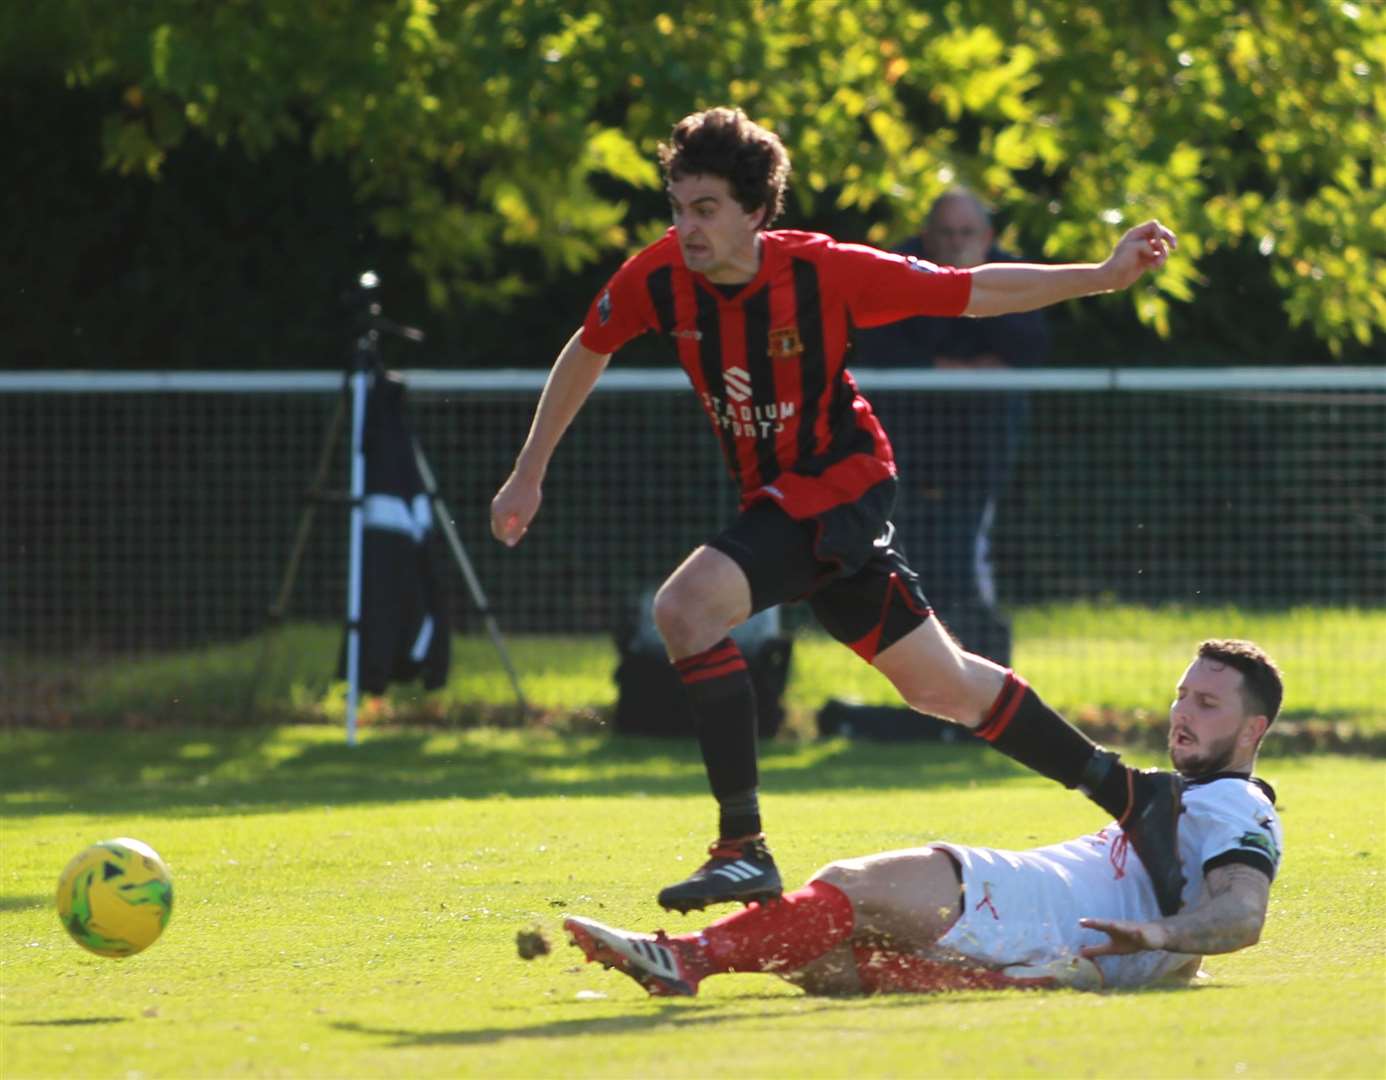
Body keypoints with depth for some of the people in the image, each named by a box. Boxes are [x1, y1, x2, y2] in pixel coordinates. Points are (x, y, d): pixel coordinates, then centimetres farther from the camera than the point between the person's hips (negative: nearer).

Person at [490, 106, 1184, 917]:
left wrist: (1104, 275, -17)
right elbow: (586, 354, 10)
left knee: (685, 608, -26)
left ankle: (743, 847, -23)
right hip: (780, 497, 6)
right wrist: (529, 476, 12)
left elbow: (975, 293, -12)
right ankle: (1130, 795, 27)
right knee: (938, 684, 14)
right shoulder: (659, 278, -9)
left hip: (841, 486, -6)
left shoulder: (825, 272, -21)